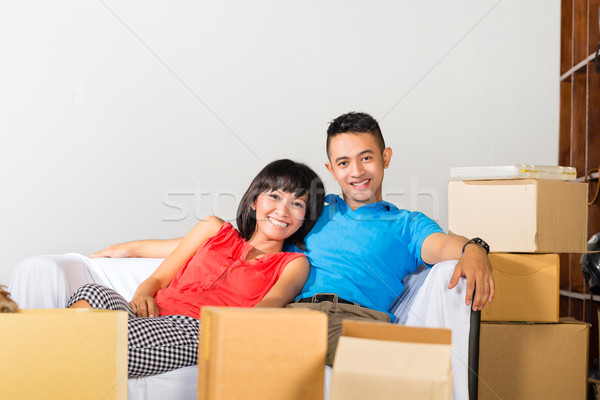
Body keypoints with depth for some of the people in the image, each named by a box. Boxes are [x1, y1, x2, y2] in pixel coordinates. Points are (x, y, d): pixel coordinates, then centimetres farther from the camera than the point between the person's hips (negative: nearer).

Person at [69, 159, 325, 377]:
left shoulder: (293, 265, 21)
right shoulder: (215, 230, 29)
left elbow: (272, 303, -1)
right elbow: (157, 279, 24)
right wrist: (141, 297, -1)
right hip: (154, 316, 4)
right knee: (91, 294, -32)